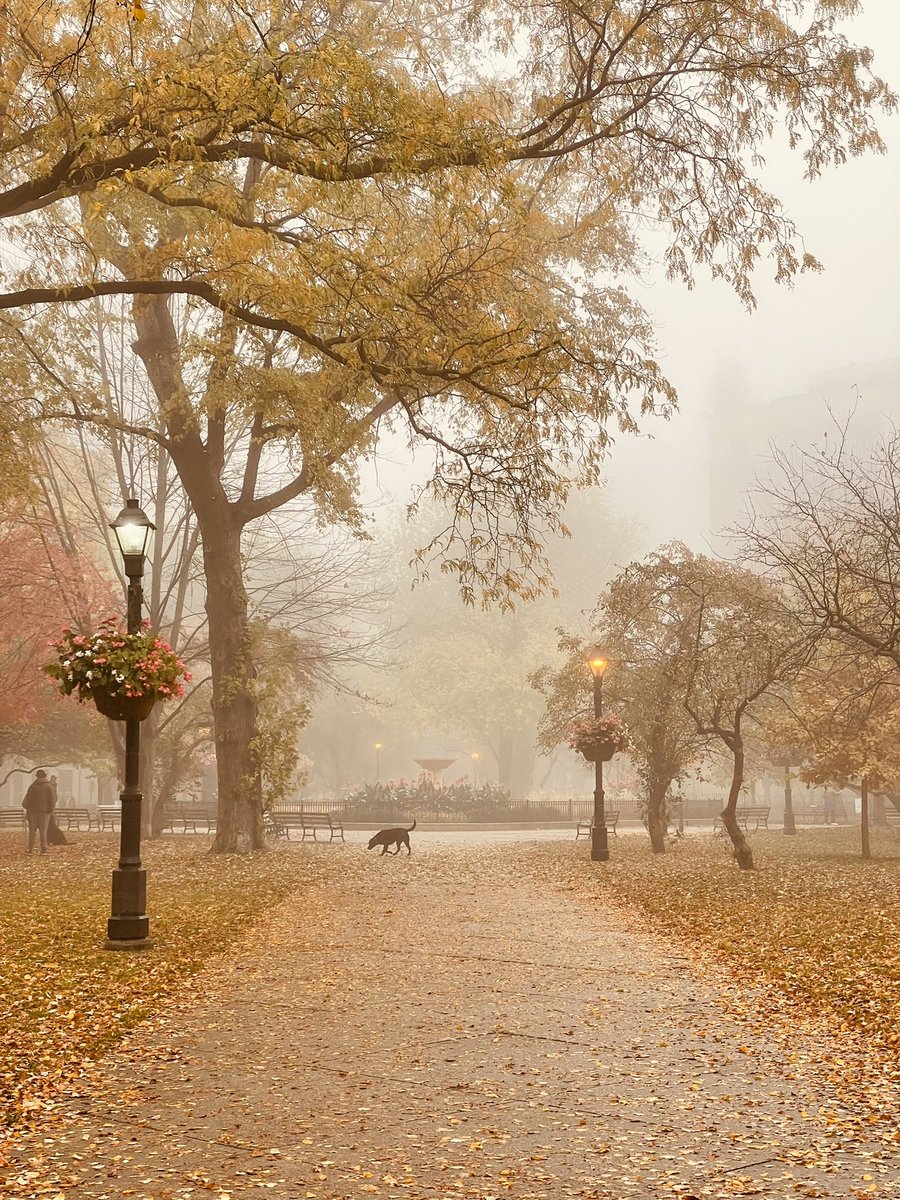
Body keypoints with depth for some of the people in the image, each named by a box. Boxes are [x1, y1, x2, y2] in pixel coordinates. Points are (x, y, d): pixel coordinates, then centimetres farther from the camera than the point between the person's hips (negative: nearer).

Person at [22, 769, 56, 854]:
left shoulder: (32, 786, 4)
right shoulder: (48, 787, -2)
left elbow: (27, 799, 6)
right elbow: (51, 800, -4)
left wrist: (27, 810, 12)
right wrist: (51, 810, 6)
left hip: (33, 811, 2)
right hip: (44, 812, -2)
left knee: (32, 831, 6)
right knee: (43, 831, 1)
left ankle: (30, 849, 4)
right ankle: (43, 849, -3)